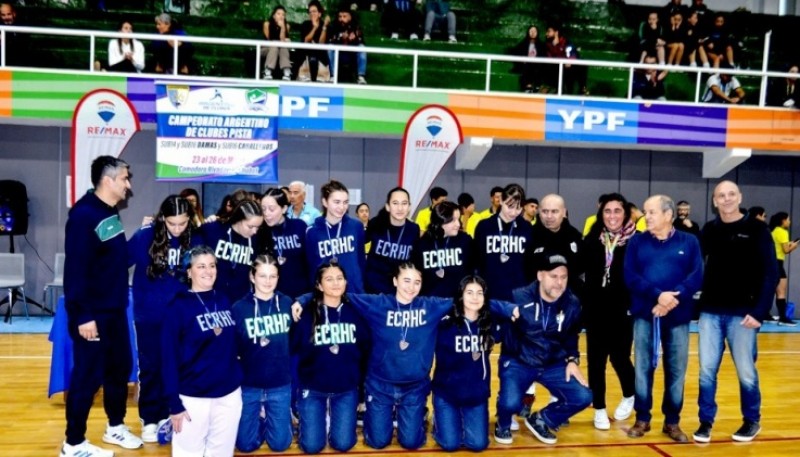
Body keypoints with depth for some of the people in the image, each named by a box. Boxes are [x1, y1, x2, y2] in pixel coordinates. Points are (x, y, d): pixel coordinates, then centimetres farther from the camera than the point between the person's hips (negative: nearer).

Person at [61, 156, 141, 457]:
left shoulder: (111, 212, 10)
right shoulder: (83, 214, -18)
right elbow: (75, 268, -23)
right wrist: (83, 315, -24)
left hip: (115, 310, 9)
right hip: (91, 314, -9)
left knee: (120, 369, 18)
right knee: (88, 377, 0)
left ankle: (115, 427, 36)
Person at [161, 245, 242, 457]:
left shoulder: (224, 302, 7)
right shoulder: (178, 307, -8)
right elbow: (169, 358, -11)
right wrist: (174, 403, -14)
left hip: (230, 394, 5)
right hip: (193, 397, -5)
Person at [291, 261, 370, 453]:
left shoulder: (354, 313, -1)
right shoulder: (307, 314, -8)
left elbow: (365, 350, 4)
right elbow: (293, 350, -7)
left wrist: (359, 380, 2)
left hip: (346, 389, 2)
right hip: (313, 389, -1)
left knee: (343, 443, -3)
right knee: (312, 446, -3)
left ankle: (333, 416, 27)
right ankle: (308, 420, 28)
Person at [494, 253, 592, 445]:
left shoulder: (572, 303, -2)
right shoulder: (519, 297, -16)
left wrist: (572, 359, 0)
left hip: (553, 364, 4)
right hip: (518, 362, -4)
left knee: (582, 397, -14)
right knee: (511, 403, -28)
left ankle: (540, 420, 14)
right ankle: (503, 425, 12)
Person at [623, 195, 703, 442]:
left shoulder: (689, 242, 6)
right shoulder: (637, 242, 6)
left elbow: (697, 276, -5)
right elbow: (630, 277, -4)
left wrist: (673, 298, -19)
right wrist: (658, 295, -19)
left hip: (678, 316, 0)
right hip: (644, 315, 0)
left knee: (676, 370, 5)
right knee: (643, 367, 3)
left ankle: (672, 422, 18)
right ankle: (642, 419, 16)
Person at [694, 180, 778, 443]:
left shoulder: (757, 230, -2)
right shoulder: (709, 230, 8)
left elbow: (771, 273, -5)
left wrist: (759, 311, -12)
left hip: (742, 313, -3)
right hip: (710, 313, 3)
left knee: (745, 372, 7)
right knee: (707, 370, 4)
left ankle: (752, 421, 25)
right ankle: (706, 421, 16)